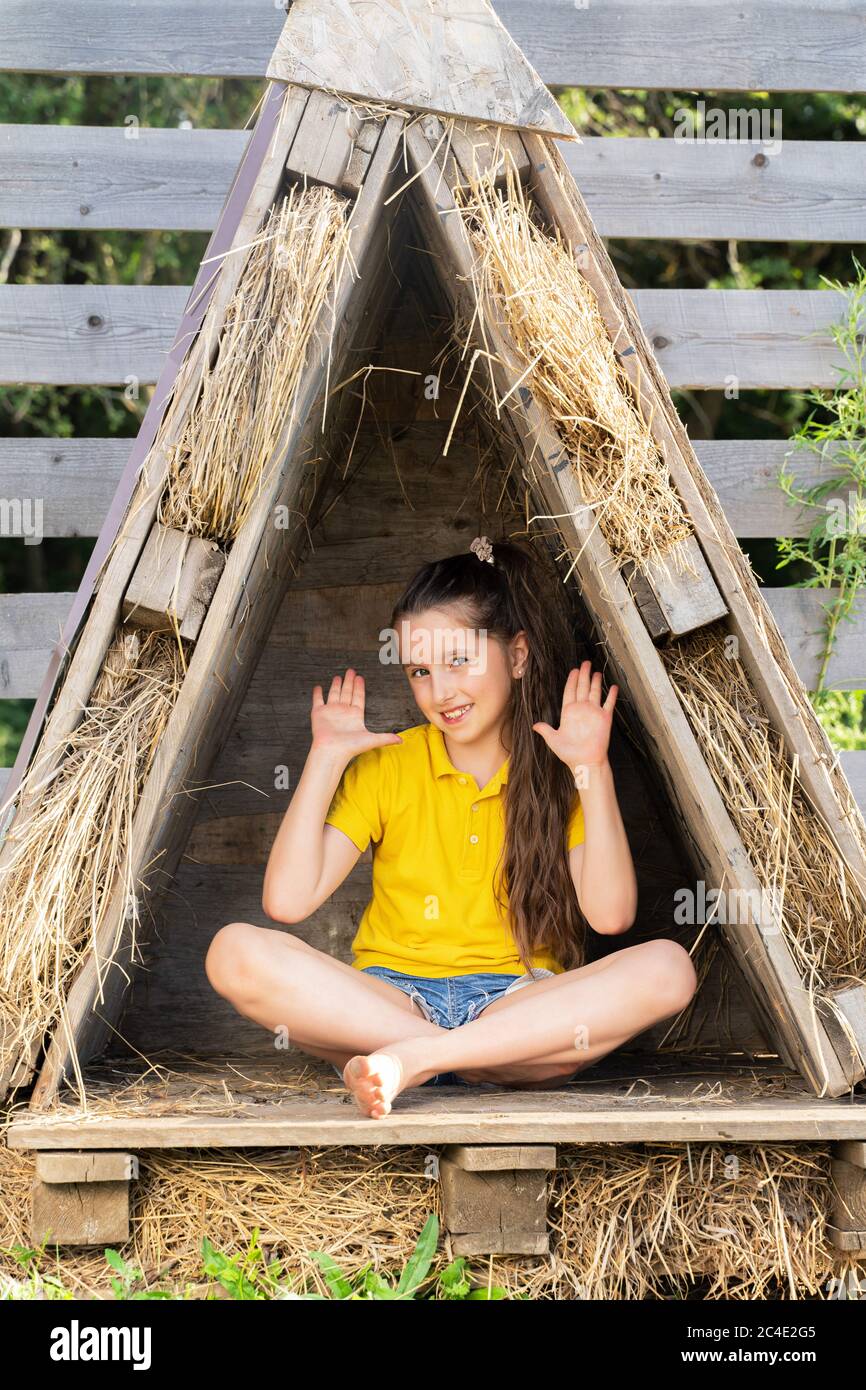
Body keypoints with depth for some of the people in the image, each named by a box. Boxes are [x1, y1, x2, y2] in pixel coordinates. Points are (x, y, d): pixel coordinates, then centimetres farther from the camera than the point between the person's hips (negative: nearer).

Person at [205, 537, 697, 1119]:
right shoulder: (385, 766, 9)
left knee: (667, 967, -29)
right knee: (237, 951, -26)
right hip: (389, 1000, 0)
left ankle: (420, 1057, -33)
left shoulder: (561, 773, 9)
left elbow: (610, 914, -7)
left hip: (518, 1005, 0)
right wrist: (325, 760, -2)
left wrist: (593, 770, -10)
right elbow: (287, 901, -3)